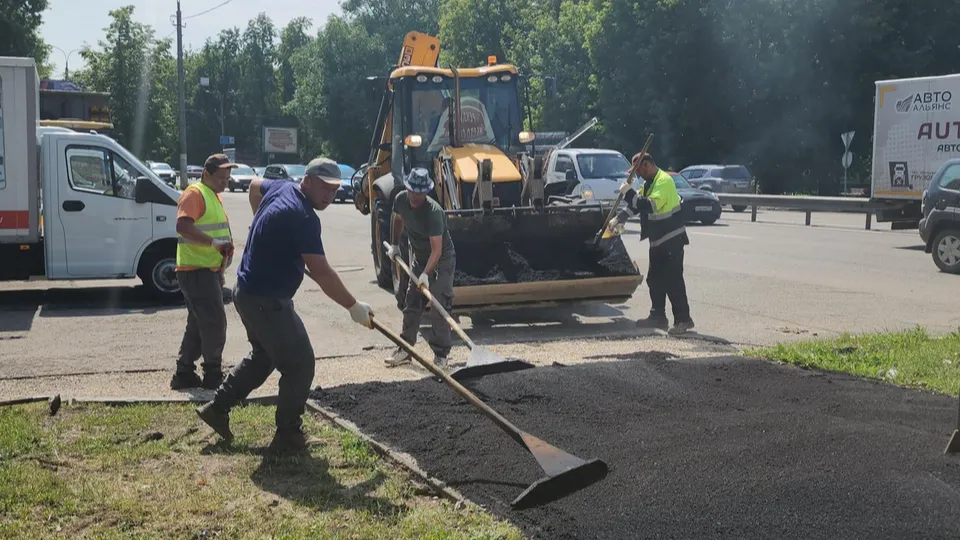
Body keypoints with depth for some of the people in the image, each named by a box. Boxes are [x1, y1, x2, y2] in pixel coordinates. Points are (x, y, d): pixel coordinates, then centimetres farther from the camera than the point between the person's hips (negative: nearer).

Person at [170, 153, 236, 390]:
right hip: (196, 270, -10)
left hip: (210, 270, 10)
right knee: (215, 322, -8)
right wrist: (213, 242, -33)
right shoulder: (195, 194, -12)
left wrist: (226, 249, 19)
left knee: (199, 324, 13)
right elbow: (183, 225, -27)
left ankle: (184, 373, 20)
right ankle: (213, 374, 2)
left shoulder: (214, 196, 20)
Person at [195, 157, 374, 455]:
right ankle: (288, 436, 7)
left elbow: (255, 185, 29)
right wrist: (353, 306, -21)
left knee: (263, 356, 26)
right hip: (267, 301, -10)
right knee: (299, 364, 0)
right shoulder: (303, 217, -24)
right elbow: (322, 273, -27)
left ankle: (217, 407, 33)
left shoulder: (281, 188, 4)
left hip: (250, 293, 10)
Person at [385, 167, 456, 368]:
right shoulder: (401, 200, -12)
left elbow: (436, 249, -36)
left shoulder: (433, 211, -32)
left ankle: (441, 353, -6)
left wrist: (426, 273, -45)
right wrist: (394, 244, 13)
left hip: (441, 259, -7)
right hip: (418, 257, 7)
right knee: (411, 304, 9)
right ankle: (405, 349, 17)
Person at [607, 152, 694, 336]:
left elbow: (650, 205, -28)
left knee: (673, 280, -10)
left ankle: (683, 319, -7)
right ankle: (658, 316, 20)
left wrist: (629, 193, -23)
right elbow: (635, 205, 17)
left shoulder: (664, 181, -17)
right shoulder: (649, 183, 14)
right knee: (654, 279, 12)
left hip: (672, 239, -10)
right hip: (658, 240, 10)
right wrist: (618, 219, 5)